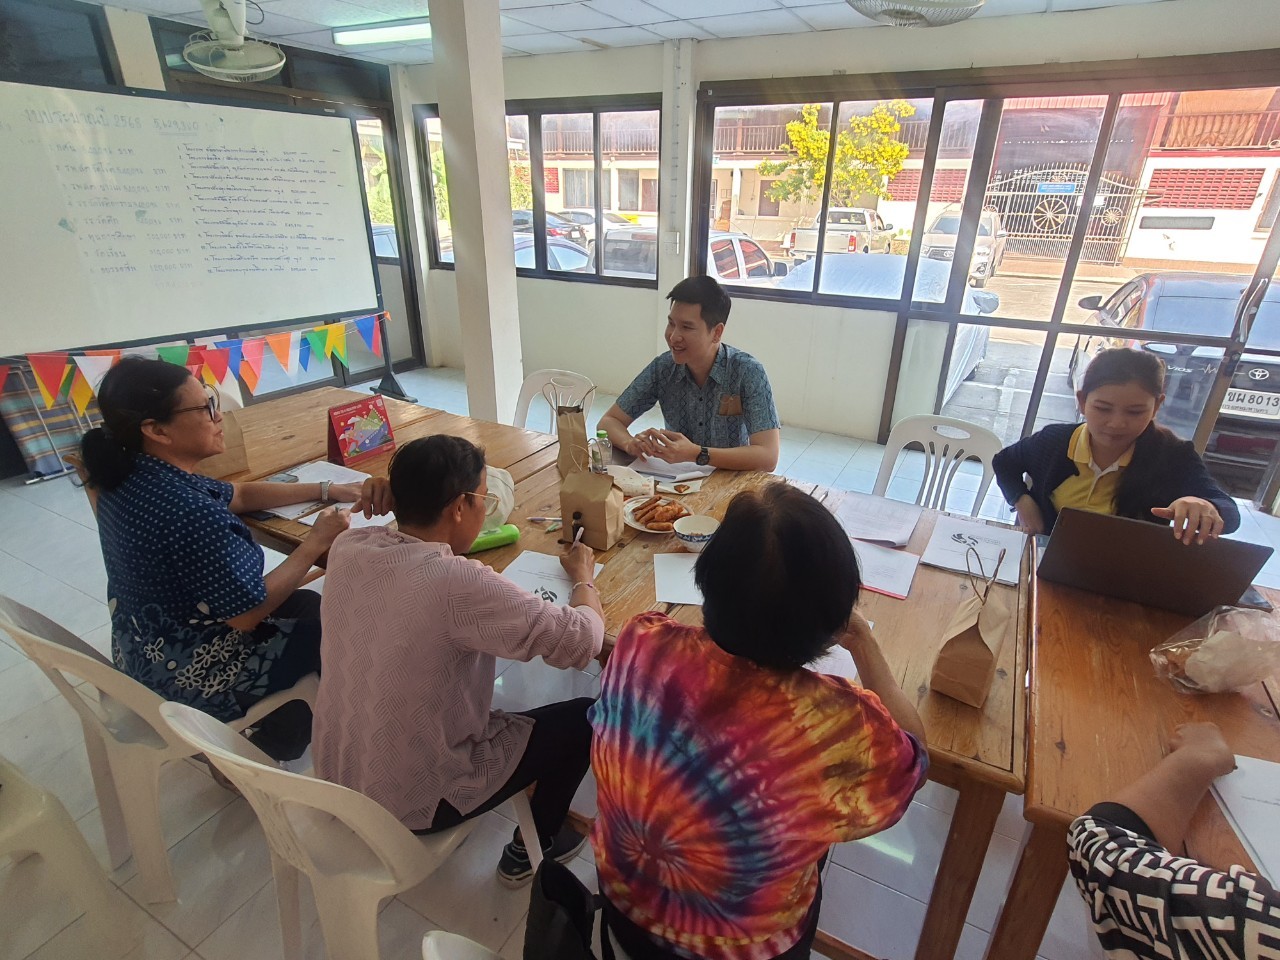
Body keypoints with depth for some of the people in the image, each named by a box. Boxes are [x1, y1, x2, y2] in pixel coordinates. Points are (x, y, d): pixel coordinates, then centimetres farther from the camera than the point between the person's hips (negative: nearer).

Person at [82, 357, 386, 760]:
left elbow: (239, 495, 8)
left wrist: (329, 491, 4)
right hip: (196, 677, -8)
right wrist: (316, 543, -17)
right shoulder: (191, 515, -35)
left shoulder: (128, 476, -5)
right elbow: (248, 613, -26)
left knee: (307, 603, 20)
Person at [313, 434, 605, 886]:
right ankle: (532, 848, 30)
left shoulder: (347, 546, -13)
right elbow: (583, 640, -25)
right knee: (585, 715, 6)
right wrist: (584, 576, -7)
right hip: (411, 802, -7)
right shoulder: (460, 584, -34)